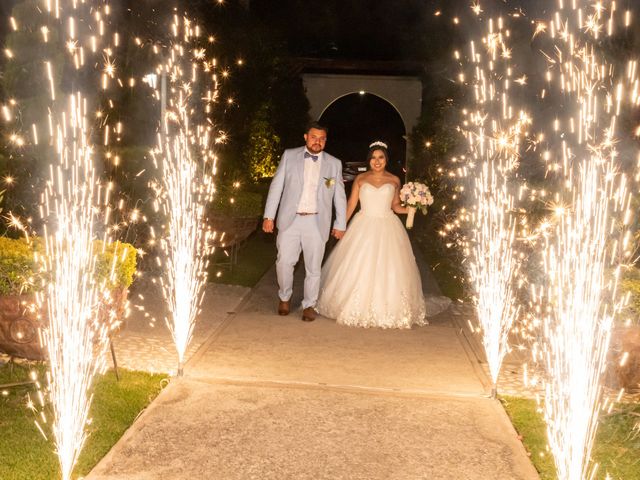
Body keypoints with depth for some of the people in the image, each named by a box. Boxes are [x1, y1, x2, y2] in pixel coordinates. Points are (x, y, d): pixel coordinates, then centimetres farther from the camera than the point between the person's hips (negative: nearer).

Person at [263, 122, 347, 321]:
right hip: (290, 220, 0)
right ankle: (285, 297, 25)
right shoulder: (289, 155, 4)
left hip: (316, 222, 0)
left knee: (313, 267, 5)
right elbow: (276, 186, 4)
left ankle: (309, 305, 22)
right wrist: (269, 215, -1)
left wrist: (340, 224, 8)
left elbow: (340, 196, 9)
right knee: (284, 262, 0)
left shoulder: (334, 163, 5)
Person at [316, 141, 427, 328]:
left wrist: (410, 209, -5)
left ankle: (388, 310, 13)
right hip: (363, 228, 0)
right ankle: (357, 309, 13)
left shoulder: (394, 180, 7)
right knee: (358, 269, -1)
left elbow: (395, 205, 13)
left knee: (388, 271, 0)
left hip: (387, 229, 1)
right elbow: (351, 204, 4)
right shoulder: (360, 179, 5)